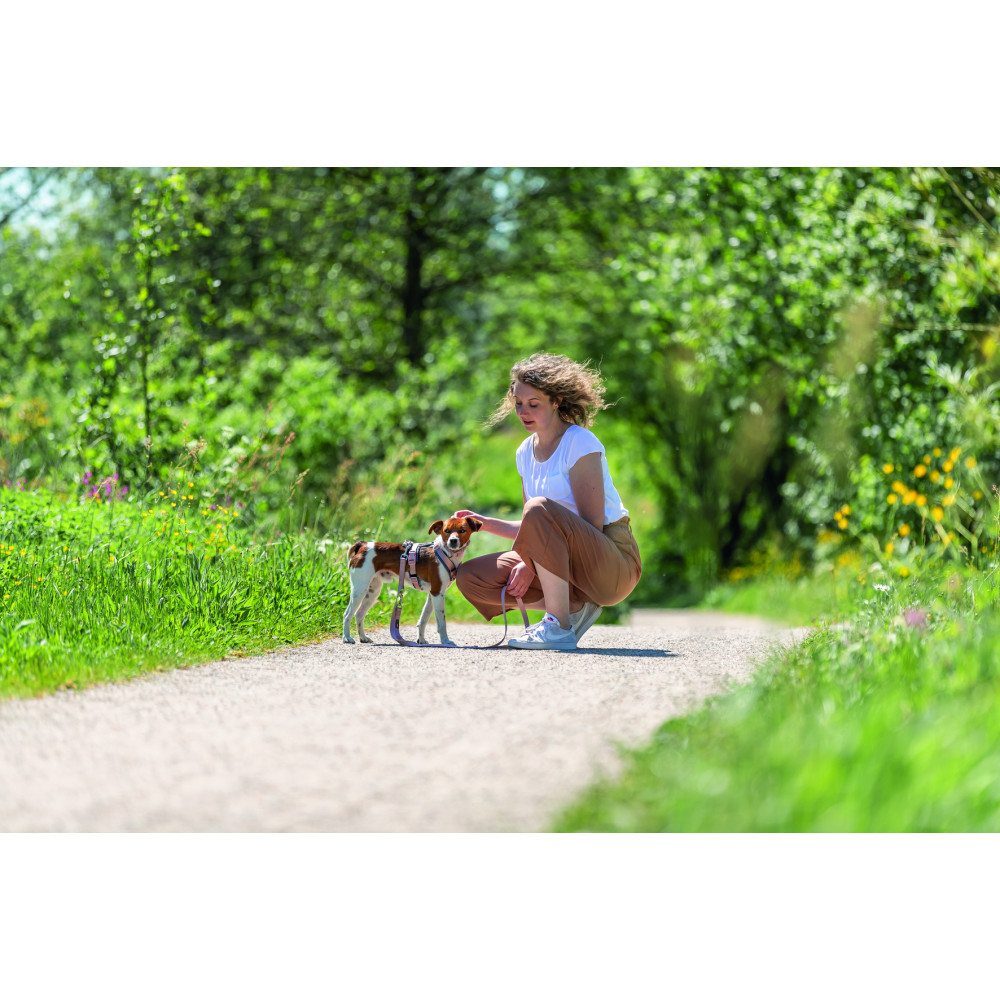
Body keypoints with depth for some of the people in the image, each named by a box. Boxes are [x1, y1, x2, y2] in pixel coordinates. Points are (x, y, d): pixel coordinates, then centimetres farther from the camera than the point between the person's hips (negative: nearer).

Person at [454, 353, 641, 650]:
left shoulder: (579, 442, -11)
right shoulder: (526, 452, 12)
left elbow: (592, 524, -18)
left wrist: (531, 563, -20)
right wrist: (486, 523, 4)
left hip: (614, 564, -8)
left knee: (539, 508, -34)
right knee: (470, 578, -5)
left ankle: (559, 627, -28)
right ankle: (576, 606, -4)